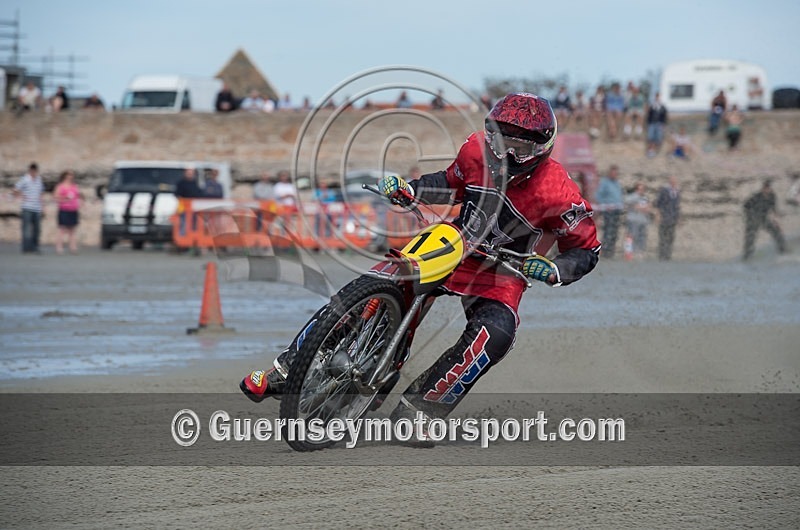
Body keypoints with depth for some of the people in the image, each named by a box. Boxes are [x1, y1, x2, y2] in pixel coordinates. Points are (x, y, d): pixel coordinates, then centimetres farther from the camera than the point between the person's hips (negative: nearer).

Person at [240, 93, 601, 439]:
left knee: (494, 333, -35)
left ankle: (419, 408, -24)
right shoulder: (478, 150, -8)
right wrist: (408, 189, -1)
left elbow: (587, 250, -11)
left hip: (501, 272, -3)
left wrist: (554, 271, -30)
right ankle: (287, 370, -1)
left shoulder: (556, 192, -21)